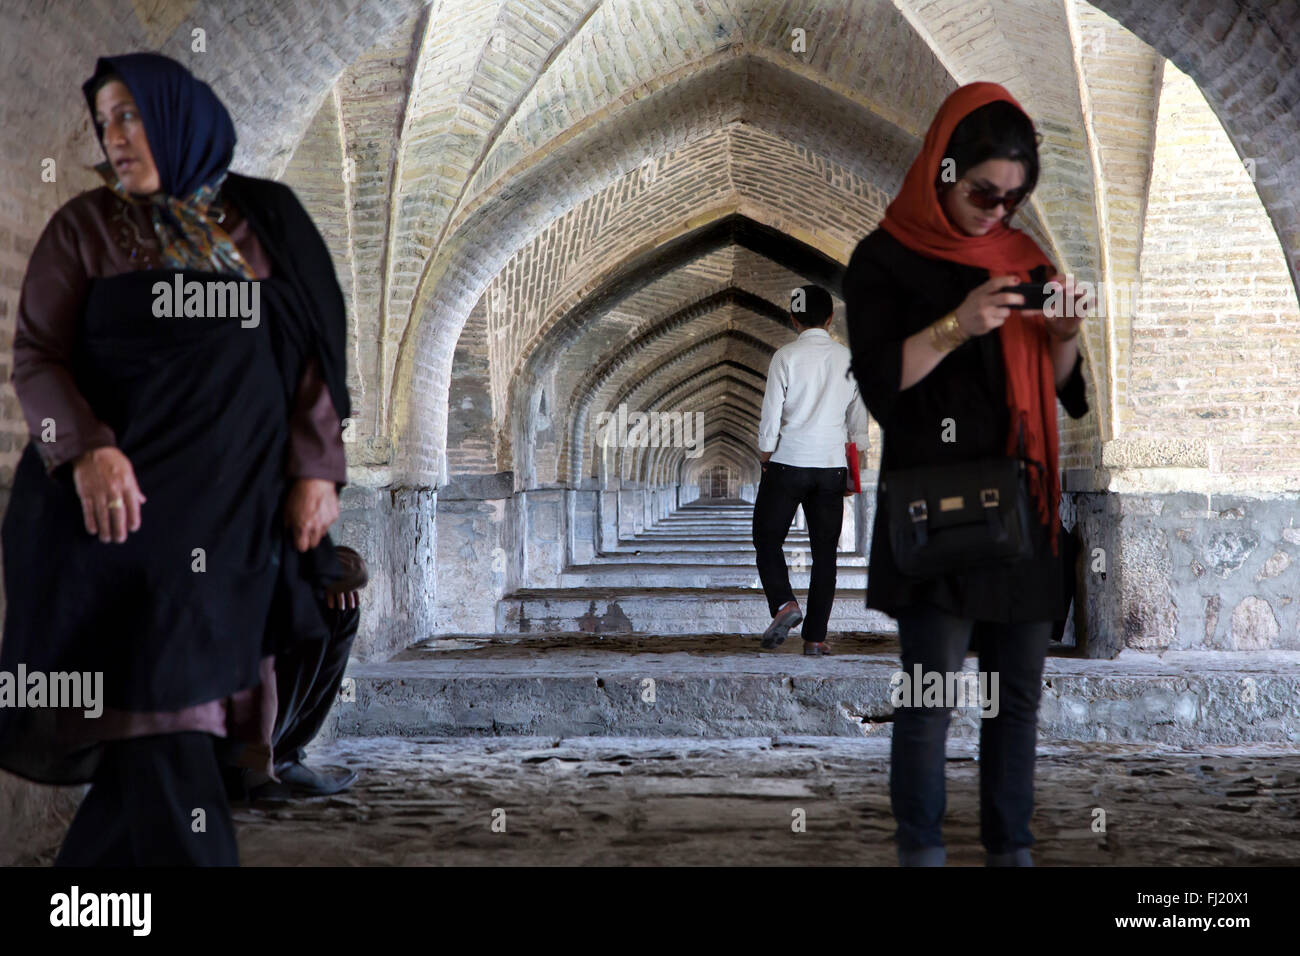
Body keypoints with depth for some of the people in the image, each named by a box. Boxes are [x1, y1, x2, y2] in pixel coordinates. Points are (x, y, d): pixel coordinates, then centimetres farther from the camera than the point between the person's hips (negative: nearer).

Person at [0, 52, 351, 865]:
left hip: (236, 507, 2)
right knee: (161, 706, -7)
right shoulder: (84, 228, 5)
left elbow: (312, 352, 8)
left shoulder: (266, 221, 9)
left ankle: (101, 855, 17)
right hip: (121, 500, -2)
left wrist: (316, 467, -3)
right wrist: (85, 449, -19)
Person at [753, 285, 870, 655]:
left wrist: (765, 456, 6)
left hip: (787, 462, -3)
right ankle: (815, 636, 4)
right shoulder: (848, 359, 5)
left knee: (768, 538, 11)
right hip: (832, 465, 3)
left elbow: (771, 414, -7)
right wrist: (859, 457, 21)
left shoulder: (786, 356, -5)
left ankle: (783, 604, -12)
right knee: (825, 551, 6)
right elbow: (858, 416, 10)